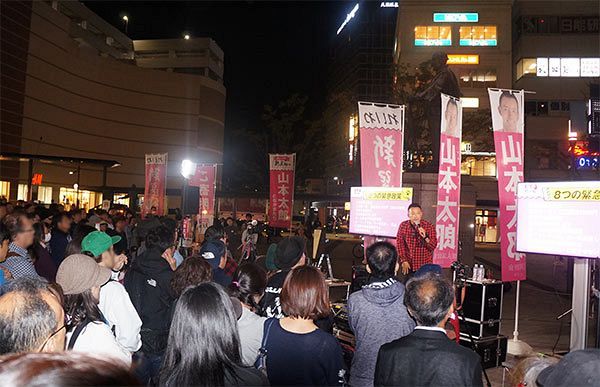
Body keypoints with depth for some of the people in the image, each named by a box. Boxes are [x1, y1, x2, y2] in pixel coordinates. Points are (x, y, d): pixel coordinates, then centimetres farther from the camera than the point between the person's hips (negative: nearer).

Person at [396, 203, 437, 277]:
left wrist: (425, 237, -27)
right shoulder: (403, 226, -1)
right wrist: (404, 261, -5)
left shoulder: (429, 226, -6)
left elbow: (433, 247, -9)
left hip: (425, 266, -1)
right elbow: (399, 244, 2)